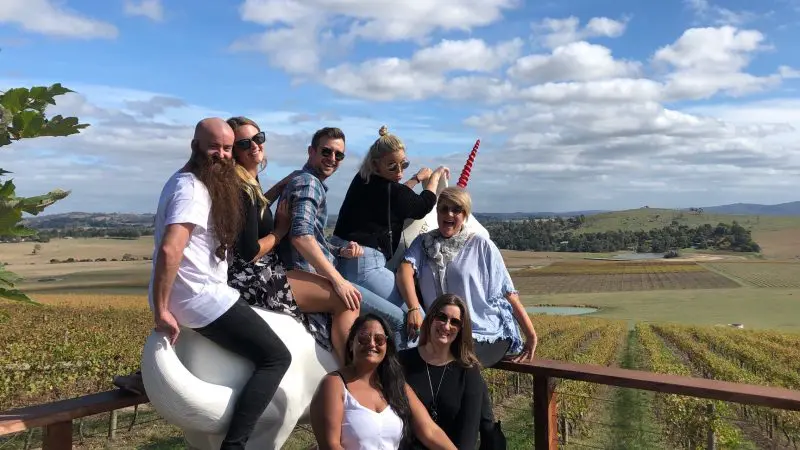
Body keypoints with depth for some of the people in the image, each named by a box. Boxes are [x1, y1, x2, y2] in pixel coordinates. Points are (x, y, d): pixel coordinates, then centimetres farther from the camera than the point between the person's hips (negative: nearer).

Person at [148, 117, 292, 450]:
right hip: (201, 298, -10)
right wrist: (161, 310, -25)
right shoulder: (192, 188, -18)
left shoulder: (192, 183, 14)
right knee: (276, 357, -7)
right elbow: (169, 250, -30)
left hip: (195, 293, 10)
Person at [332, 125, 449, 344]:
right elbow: (422, 206, 1)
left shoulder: (363, 180, 12)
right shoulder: (388, 189, -14)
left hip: (342, 257, 10)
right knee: (418, 318, -7)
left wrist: (417, 178, 36)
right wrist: (435, 177, 15)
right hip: (364, 263, -10)